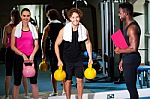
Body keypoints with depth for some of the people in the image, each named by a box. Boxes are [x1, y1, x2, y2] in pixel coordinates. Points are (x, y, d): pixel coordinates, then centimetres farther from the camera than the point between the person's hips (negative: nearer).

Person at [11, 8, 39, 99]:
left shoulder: (33, 28, 7)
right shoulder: (16, 29, 1)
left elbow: (36, 45, 5)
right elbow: (12, 46, -2)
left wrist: (32, 55, -10)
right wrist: (23, 55, -11)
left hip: (31, 57, 2)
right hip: (19, 57, -2)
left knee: (34, 82, 5)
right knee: (17, 83, 4)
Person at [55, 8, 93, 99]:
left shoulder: (84, 30, -6)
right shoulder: (64, 30, -13)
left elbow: (88, 43, 9)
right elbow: (57, 45, -5)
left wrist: (90, 58, 6)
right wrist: (59, 60, -10)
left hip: (78, 60, 2)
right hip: (67, 60, -2)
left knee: (80, 80, 4)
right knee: (68, 81, 6)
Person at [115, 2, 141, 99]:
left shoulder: (132, 27, -18)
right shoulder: (127, 25, 13)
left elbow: (133, 48, -26)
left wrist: (119, 51, -12)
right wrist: (122, 60, 20)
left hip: (131, 60, -10)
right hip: (128, 60, 10)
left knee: (131, 86, -4)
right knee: (131, 86, 16)